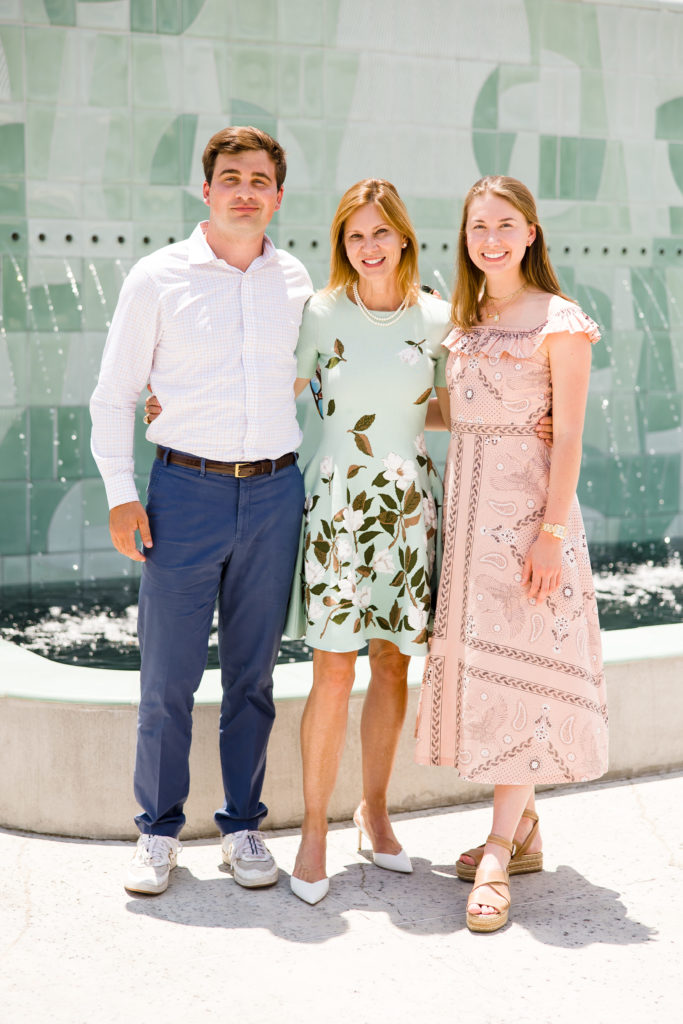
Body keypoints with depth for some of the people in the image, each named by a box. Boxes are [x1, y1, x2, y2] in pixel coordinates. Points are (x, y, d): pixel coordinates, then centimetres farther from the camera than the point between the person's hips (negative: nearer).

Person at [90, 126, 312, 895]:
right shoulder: (158, 278, 1)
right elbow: (113, 394, 4)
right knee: (167, 676, 1)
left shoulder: (298, 283, 9)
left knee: (253, 673, 9)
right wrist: (120, 493, -4)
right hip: (186, 490, -2)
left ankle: (242, 825, 23)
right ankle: (158, 831, 18)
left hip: (275, 493, 2)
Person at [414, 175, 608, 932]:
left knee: (516, 664, -6)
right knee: (477, 662, 9)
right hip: (467, 502, 7)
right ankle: (523, 832, 21)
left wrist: (551, 534, -16)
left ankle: (499, 850, -1)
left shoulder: (558, 322, -6)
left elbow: (568, 436, -11)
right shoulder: (467, 321, 14)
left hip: (528, 505, -7)